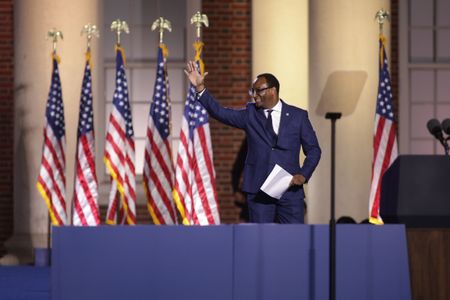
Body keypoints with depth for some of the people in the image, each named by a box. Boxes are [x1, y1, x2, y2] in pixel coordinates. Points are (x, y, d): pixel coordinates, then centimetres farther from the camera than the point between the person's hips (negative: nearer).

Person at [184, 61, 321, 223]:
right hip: (258, 190, 1)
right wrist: (200, 88, -12)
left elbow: (313, 149, 8)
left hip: (290, 188, -1)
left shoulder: (298, 116, 5)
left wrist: (304, 175, -7)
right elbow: (220, 112, -1)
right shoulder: (250, 114, 8)